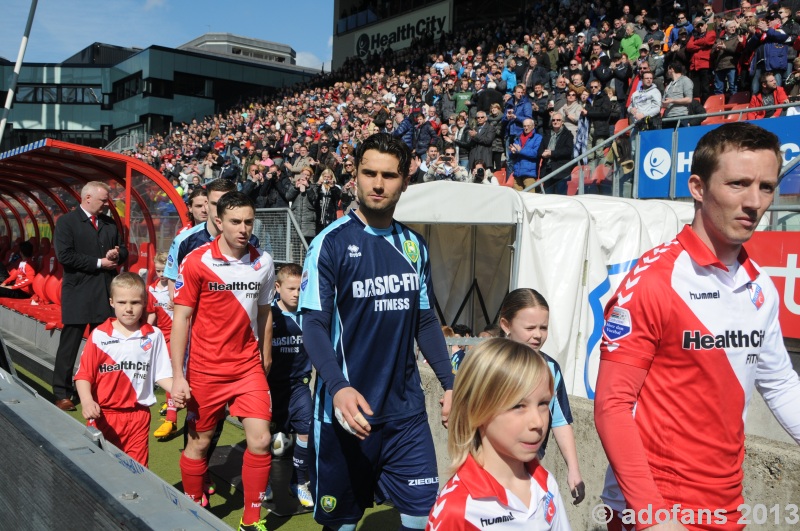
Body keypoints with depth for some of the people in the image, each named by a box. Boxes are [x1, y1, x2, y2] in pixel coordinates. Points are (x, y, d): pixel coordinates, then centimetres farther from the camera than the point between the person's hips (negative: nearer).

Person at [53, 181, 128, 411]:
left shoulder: (110, 223, 13)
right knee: (70, 345, 2)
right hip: (78, 294, -5)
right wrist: (99, 263, -13)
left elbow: (123, 250, 18)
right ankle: (62, 393, 12)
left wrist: (117, 255, -6)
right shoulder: (66, 222, -3)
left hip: (106, 293, 5)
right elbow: (65, 256, -14)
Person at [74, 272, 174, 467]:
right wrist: (87, 401, -20)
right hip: (103, 415, -1)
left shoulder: (154, 336, -1)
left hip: (138, 415, 1)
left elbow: (161, 374, 3)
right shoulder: (99, 335, -5)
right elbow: (84, 375, -4)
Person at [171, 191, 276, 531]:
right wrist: (177, 375, -12)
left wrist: (265, 361, 15)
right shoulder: (196, 262, -10)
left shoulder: (263, 262, 0)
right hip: (205, 369, -2)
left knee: (260, 440, -5)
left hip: (249, 366, 2)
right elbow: (181, 318, -8)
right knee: (199, 441, 11)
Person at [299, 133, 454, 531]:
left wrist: (449, 382, 7)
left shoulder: (414, 245, 6)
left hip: (406, 409, 4)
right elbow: (313, 324, -13)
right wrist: (338, 387, -28)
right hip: (347, 408, -3)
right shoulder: (331, 242, -9)